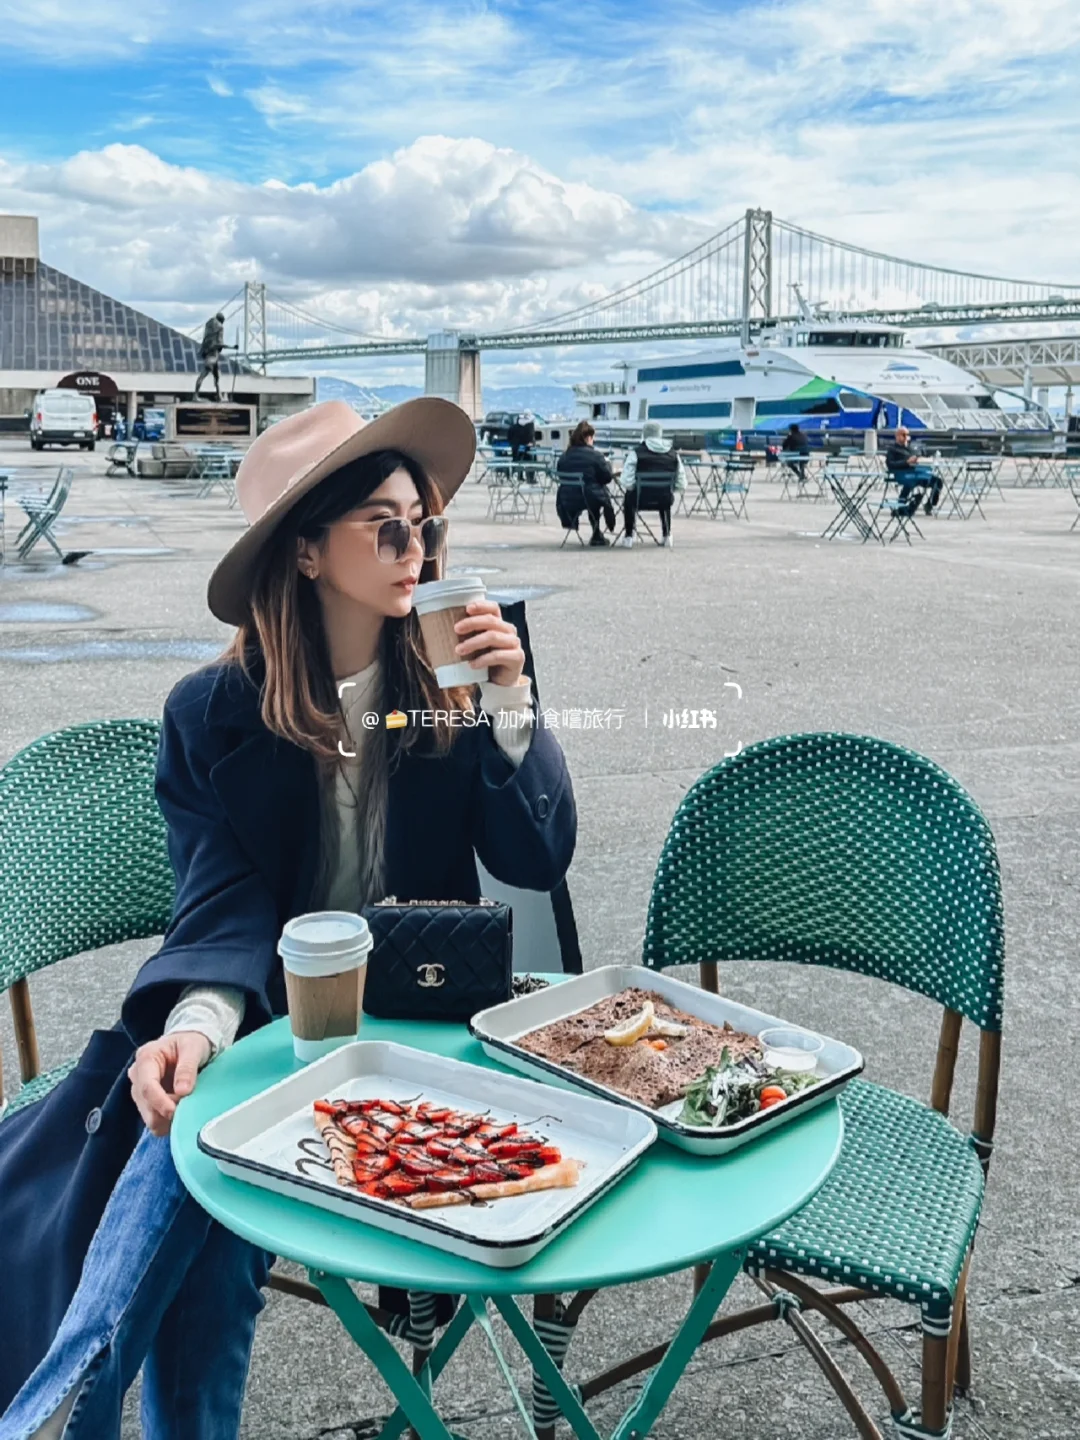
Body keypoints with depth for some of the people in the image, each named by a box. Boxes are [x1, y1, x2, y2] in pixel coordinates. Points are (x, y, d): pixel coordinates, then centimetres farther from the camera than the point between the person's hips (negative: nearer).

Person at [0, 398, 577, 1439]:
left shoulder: (451, 687, -1)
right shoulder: (214, 713, -3)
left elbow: (539, 862, -4)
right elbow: (224, 901, -11)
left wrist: (509, 706, -17)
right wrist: (194, 1024, -32)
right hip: (269, 1011, 1)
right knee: (187, 1126, -31)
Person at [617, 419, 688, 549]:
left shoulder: (636, 452, -10)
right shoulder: (673, 454, -2)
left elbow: (627, 483, -14)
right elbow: (682, 485, -1)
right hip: (665, 501, 2)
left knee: (628, 497, 33)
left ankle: (628, 537, 31)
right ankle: (667, 536, 39)